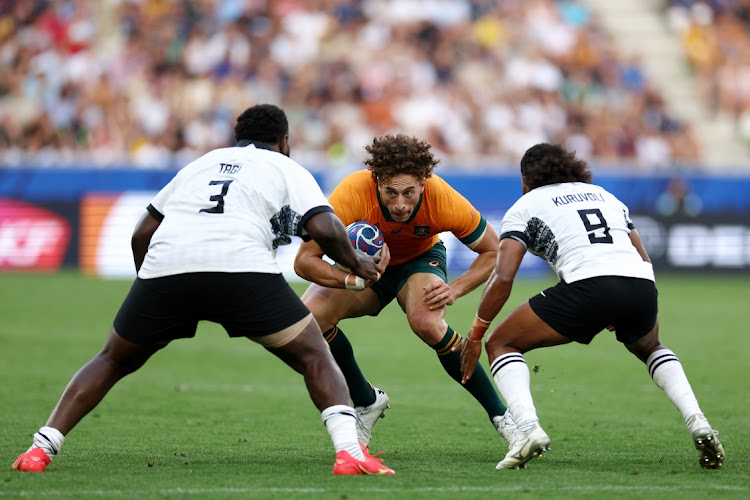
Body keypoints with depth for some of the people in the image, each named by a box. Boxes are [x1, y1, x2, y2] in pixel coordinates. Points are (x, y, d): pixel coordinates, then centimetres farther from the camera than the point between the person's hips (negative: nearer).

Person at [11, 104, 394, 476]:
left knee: (113, 361, 23)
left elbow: (141, 234, 31)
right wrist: (355, 262, 22)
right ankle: (349, 452, -10)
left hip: (163, 264, 3)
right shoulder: (287, 170, 22)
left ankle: (40, 449, 12)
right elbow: (324, 228, 4)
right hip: (242, 268, -3)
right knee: (315, 359, 10)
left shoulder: (201, 164, 34)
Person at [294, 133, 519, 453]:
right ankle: (367, 402, 0)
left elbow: (492, 250, -17)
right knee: (308, 316, -26)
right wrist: (353, 279, -49)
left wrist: (455, 289, -32)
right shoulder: (353, 192, -36)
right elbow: (304, 260, -32)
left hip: (420, 258, -1)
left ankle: (500, 415, -17)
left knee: (427, 322, -34)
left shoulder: (443, 199, -33)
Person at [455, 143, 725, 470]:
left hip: (588, 286, -5)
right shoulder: (604, 195, 33)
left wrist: (475, 335, 14)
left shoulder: (524, 207, 19)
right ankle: (697, 422, 14)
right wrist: (619, 316, 39)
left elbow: (503, 277, 6)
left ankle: (528, 428, -11)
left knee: (501, 344, 15)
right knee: (649, 347, 38)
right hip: (642, 288, 5)